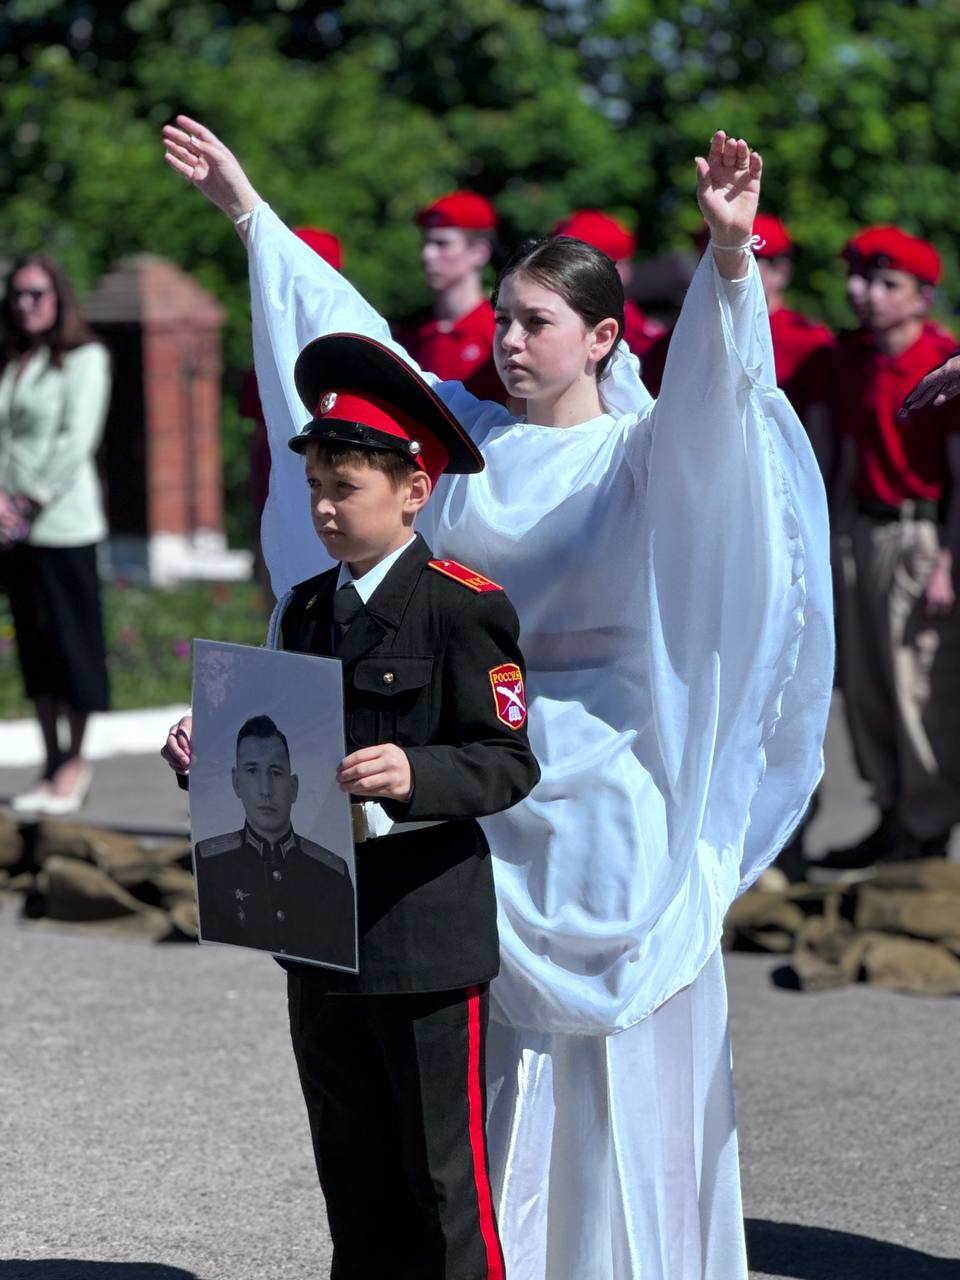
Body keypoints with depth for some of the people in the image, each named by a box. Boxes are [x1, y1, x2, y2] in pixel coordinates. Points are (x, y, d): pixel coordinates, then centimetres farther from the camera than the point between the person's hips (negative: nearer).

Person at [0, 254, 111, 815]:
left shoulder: (84, 359, -1)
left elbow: (77, 439, -9)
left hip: (63, 521, -6)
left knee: (70, 637, -3)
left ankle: (75, 762, 5)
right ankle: (53, 763, 13)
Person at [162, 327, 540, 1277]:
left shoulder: (462, 608, -10)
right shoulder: (304, 611, 12)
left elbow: (508, 761, -14)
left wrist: (417, 774, -31)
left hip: (427, 926, -7)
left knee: (442, 1170, 1)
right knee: (353, 1173, 14)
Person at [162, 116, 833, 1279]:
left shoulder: (645, 452, -6)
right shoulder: (474, 437, 9)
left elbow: (711, 388, -26)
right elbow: (346, 327, 14)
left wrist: (729, 254, -45)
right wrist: (248, 210, 16)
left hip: (604, 770, -5)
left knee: (618, 1050, 1)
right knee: (502, 1052, 8)